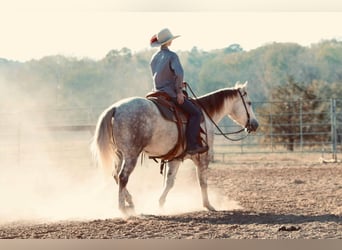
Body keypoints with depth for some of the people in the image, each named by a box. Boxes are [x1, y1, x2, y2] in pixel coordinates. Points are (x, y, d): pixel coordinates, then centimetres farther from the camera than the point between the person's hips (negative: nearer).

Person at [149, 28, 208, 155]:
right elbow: (179, 72, -27)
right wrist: (179, 90, -16)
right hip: (171, 93, -9)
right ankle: (191, 145, -20)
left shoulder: (154, 57, 12)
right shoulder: (171, 56, -12)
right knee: (195, 113, -9)